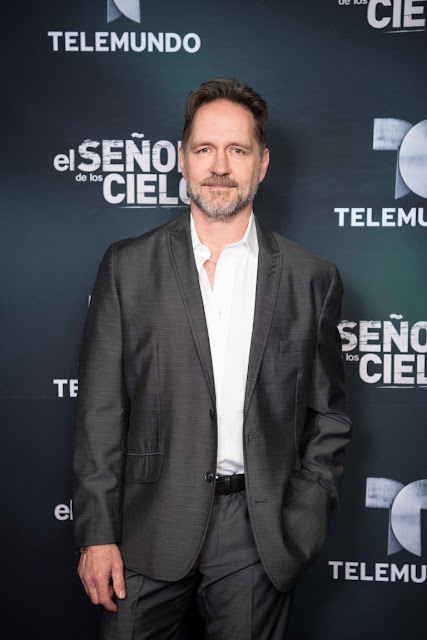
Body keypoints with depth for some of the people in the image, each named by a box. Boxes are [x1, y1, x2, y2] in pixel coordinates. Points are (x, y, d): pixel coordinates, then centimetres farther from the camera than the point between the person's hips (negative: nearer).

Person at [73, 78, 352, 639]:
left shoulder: (311, 278, 2)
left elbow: (327, 415, 6)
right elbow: (100, 409, 0)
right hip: (150, 529, 0)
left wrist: (303, 524, -2)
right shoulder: (127, 266, 1)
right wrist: (97, 532, -4)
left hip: (258, 533, 1)